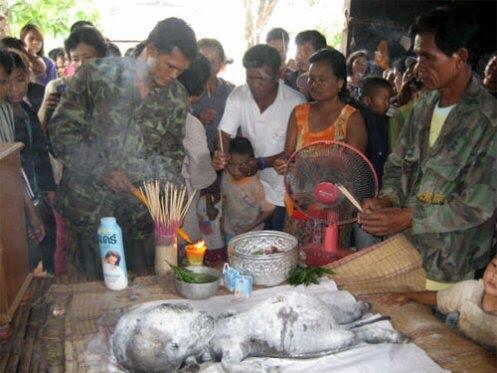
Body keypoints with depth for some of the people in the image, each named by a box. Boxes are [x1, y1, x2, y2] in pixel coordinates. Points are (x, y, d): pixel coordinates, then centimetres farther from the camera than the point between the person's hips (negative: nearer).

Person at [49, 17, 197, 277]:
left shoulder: (176, 96, 3)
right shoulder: (96, 74, -8)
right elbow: (61, 129, -6)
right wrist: (101, 169, -16)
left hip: (140, 215, 3)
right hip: (88, 208, -2)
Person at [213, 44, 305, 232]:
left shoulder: (296, 102, -18)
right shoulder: (238, 96, -6)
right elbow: (225, 135, -6)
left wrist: (262, 163, -28)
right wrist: (220, 155, -28)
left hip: (284, 194, -3)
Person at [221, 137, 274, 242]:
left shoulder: (255, 185, -27)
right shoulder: (226, 176, -12)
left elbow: (268, 210, -19)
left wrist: (250, 227, -18)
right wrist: (223, 219, 7)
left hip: (252, 234, -5)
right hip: (230, 231, 5)